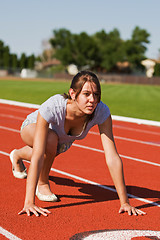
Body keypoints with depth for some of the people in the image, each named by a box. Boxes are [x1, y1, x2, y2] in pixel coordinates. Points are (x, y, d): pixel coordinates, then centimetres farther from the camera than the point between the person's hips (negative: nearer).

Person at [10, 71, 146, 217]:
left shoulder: (102, 112, -37)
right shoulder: (51, 107, -45)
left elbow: (113, 158, -39)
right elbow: (37, 156, -48)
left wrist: (125, 202, -42)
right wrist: (29, 203, -52)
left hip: (64, 141, 4)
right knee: (51, 140, -36)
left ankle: (18, 155, 63)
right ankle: (42, 182, -6)